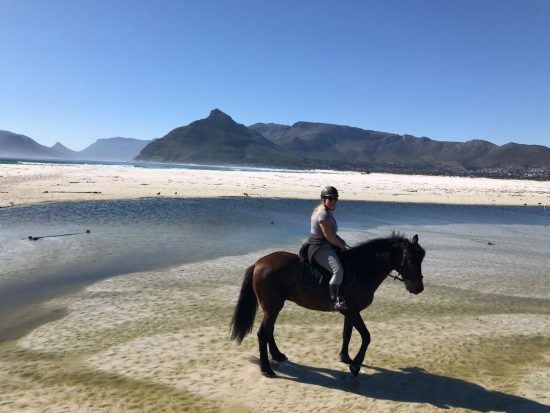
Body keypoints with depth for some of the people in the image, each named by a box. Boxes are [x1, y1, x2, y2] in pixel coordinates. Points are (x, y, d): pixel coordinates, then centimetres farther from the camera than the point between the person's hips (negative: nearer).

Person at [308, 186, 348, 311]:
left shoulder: (327, 211, 12)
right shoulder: (323, 214, -20)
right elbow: (329, 237, -23)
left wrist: (340, 240, 8)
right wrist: (341, 245, -7)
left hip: (326, 246, 11)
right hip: (319, 248, -11)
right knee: (338, 270, -29)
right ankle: (334, 302, -25)